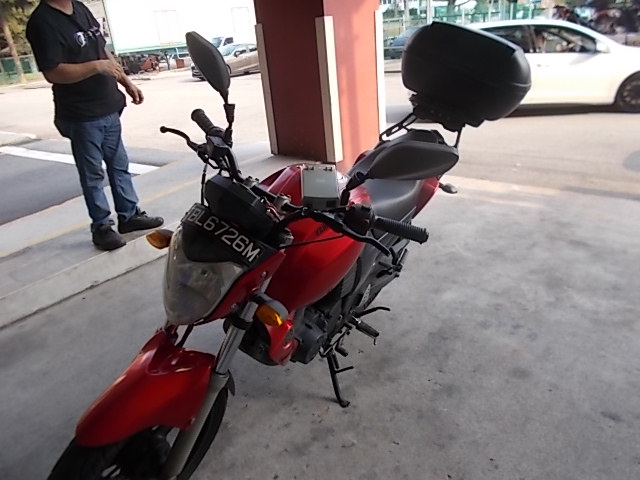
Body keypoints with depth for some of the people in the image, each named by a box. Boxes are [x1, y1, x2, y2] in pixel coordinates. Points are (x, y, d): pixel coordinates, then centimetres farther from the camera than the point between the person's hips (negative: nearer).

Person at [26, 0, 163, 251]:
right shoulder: (43, 22, -15)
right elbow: (52, 73, -24)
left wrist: (127, 82, 13)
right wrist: (97, 66, -26)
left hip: (108, 107, 8)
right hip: (81, 115, -8)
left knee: (119, 165, 15)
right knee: (92, 174, 2)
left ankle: (130, 214, 27)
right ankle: (101, 227, 15)